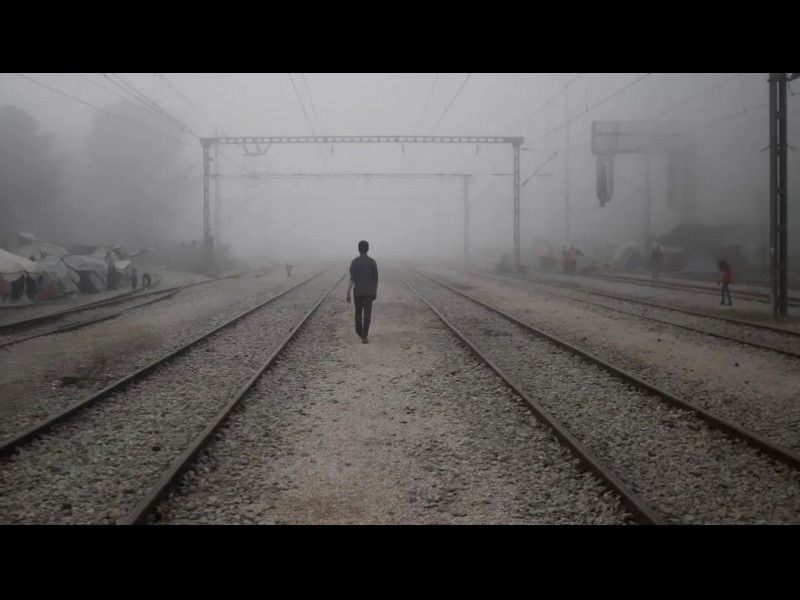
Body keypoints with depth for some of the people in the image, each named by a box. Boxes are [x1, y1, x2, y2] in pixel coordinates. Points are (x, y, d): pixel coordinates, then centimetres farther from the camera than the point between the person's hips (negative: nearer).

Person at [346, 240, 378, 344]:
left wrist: (348, 294, -11)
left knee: (358, 312, 21)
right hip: (369, 292, -1)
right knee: (367, 315, -2)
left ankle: (359, 332, 38)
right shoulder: (372, 261, -5)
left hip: (357, 292, 1)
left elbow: (352, 279, -13)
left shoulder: (354, 262, -6)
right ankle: (364, 336, -15)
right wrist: (375, 292, 12)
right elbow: (375, 279, -1)